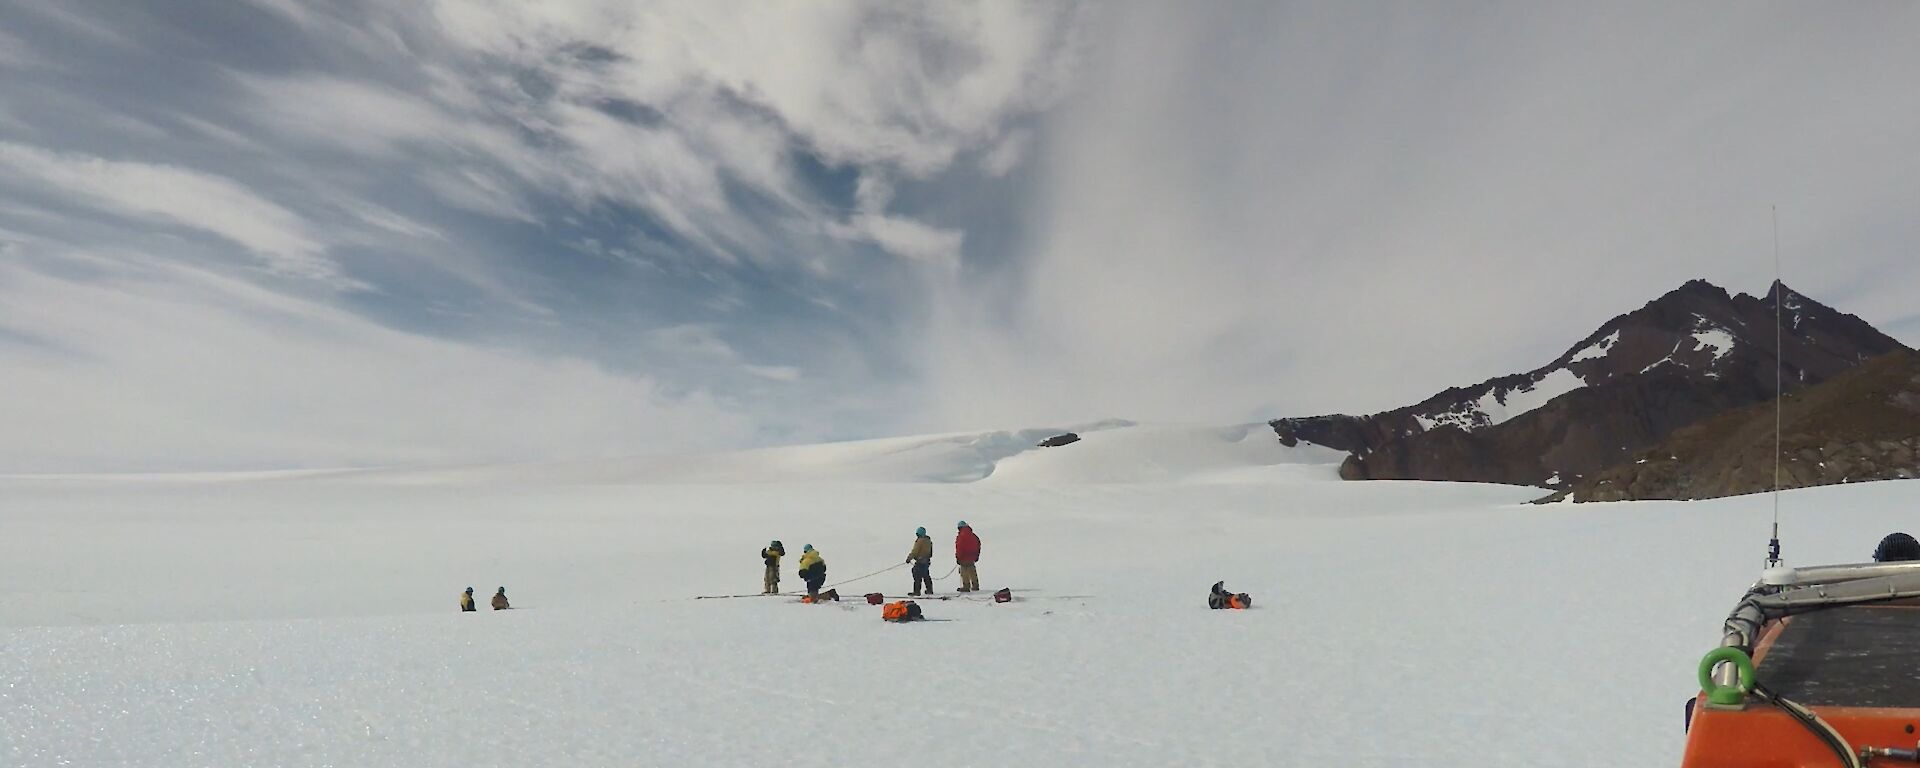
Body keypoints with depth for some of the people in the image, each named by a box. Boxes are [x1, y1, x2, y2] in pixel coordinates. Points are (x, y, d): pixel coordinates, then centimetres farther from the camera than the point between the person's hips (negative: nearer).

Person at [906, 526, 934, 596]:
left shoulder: (920, 541, -16)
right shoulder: (928, 540, 12)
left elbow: (914, 551, -17)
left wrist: (909, 558, -10)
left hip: (920, 561, -9)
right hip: (927, 561, 9)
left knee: (917, 576, -6)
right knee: (926, 575, 18)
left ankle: (917, 591, -9)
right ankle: (929, 590, 24)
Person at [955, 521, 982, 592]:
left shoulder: (961, 536, -15)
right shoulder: (973, 536, 7)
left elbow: (959, 548, -17)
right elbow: (978, 545, 14)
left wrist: (958, 557, -10)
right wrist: (976, 556, 21)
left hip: (964, 557, -7)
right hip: (972, 557, 7)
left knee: (964, 572, 0)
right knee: (972, 572, 16)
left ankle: (966, 586, -1)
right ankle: (975, 586, 21)